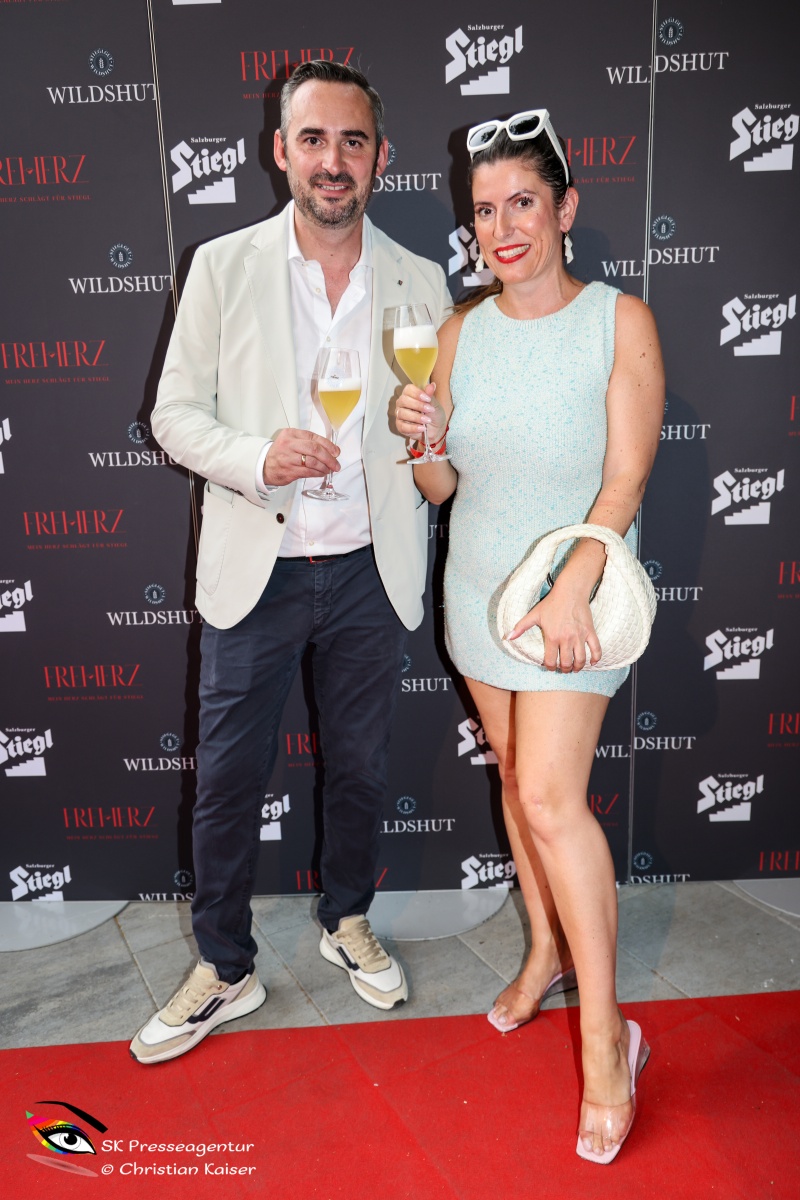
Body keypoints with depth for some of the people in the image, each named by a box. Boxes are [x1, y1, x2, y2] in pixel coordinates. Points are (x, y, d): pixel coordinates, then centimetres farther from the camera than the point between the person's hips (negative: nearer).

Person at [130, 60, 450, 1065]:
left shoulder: (420, 283, 4)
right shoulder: (223, 267, -1)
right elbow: (175, 412, -1)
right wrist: (257, 456, -20)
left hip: (368, 570, 2)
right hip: (255, 570, -1)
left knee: (360, 768, 16)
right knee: (228, 780, 7)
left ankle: (347, 923, 42)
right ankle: (223, 969, 29)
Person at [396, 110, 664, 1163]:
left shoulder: (620, 321, -8)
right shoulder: (462, 329, 4)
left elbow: (626, 476, -13)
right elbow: (443, 488, 7)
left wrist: (570, 589, -24)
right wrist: (424, 441, -15)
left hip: (573, 592, -5)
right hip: (479, 590, 5)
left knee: (552, 796, -12)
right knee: (517, 775, 14)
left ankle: (607, 1035, 5)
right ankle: (548, 951, 36)